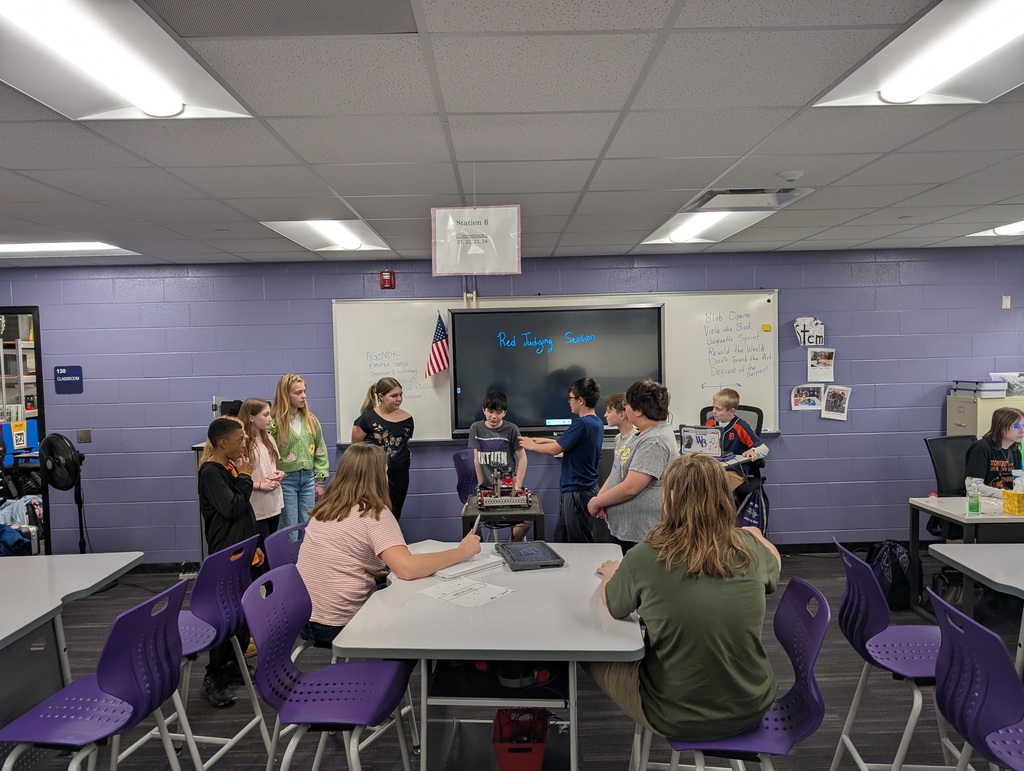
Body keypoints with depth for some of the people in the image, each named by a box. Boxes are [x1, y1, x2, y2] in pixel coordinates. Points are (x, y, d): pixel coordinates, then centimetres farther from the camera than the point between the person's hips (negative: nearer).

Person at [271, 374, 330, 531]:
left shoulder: (311, 420, 5)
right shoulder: (274, 422, -12)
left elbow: (320, 451, 9)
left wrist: (320, 481, 7)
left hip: (308, 477, 5)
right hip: (285, 479, -5)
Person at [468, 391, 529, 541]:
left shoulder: (511, 429, -7)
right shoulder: (476, 428, 0)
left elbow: (522, 458, -3)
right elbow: (477, 458, 4)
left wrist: (517, 486, -8)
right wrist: (481, 484, -1)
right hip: (486, 486, 2)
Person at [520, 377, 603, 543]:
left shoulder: (582, 423, -22)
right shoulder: (596, 422, 8)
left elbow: (555, 449, -18)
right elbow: (567, 444, 16)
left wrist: (532, 446, -1)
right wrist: (543, 440, 11)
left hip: (577, 491, -9)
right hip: (577, 488, 9)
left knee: (579, 543, 2)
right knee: (561, 539, 18)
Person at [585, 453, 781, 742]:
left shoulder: (646, 558, -23)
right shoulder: (749, 548, -13)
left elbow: (612, 606, -2)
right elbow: (774, 565, 13)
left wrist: (611, 573, 19)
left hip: (678, 718, -4)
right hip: (753, 708, 4)